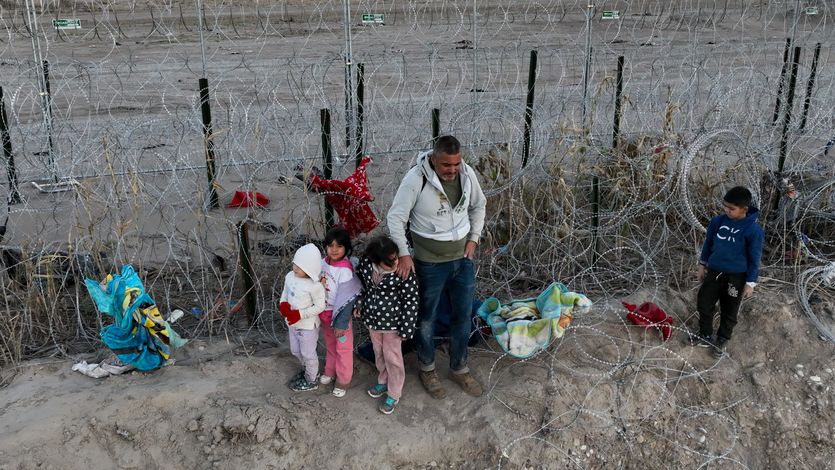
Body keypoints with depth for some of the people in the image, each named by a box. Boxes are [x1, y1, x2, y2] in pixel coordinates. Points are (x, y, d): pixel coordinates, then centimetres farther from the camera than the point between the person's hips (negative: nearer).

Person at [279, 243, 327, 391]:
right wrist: (283, 304, -12)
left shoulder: (315, 286, -27)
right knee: (295, 351, 25)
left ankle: (311, 381, 34)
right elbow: (285, 293, 8)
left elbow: (320, 307, -21)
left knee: (308, 354, 12)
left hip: (308, 326, -7)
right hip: (292, 323, 7)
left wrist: (300, 314, -24)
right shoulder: (290, 276, -7)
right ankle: (307, 371, 50)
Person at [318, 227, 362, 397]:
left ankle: (343, 380, 28)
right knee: (330, 345, 25)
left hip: (340, 315, -6)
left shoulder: (345, 270, -26)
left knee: (343, 348, 11)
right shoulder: (324, 262, -6)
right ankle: (330, 371, 45)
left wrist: (341, 323, -21)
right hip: (325, 314, 6)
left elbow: (346, 299, -23)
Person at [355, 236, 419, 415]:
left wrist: (406, 328, -18)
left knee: (392, 358, 9)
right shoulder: (366, 264, -15)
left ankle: (394, 394, 28)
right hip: (372, 319, 5)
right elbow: (360, 283, 8)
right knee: (379, 353, 24)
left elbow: (410, 301, -20)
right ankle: (383, 381, 47)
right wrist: (359, 304, 11)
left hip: (392, 322, -5)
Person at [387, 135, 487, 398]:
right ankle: (427, 369, 36)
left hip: (463, 258, 4)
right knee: (426, 319, 13)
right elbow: (396, 217, -16)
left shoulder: (467, 174, -8)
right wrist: (403, 254, -20)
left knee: (463, 318, 15)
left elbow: (478, 205, 11)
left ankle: (459, 369, 35)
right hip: (430, 263, -4)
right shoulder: (416, 179, -22)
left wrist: (474, 238, 3)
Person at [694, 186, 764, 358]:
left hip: (736, 277, -3)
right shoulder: (718, 221, -7)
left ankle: (722, 340, 34)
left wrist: (750, 283, -8)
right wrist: (702, 265, 13)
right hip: (714, 271, 4)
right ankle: (706, 335, 32)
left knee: (729, 312, 12)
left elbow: (754, 259, -10)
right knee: (704, 305, 10)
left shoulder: (753, 230, -18)